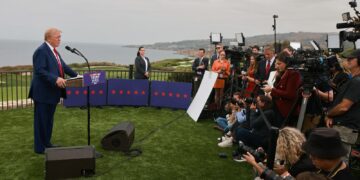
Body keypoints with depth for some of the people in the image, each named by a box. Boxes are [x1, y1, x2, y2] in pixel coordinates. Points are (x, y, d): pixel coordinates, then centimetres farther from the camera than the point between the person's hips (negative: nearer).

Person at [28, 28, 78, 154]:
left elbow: (63, 66, 19)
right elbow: (40, 71, -24)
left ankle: (46, 143, 29)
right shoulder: (41, 51, -16)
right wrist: (56, 79, -32)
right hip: (43, 93, -9)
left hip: (52, 92, 9)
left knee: (49, 119, 17)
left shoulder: (54, 51, 14)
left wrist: (76, 76, 12)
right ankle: (40, 147, 10)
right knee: (42, 120, 0)